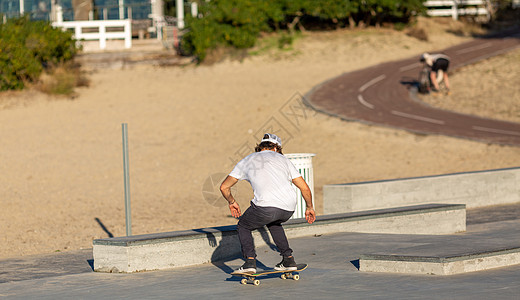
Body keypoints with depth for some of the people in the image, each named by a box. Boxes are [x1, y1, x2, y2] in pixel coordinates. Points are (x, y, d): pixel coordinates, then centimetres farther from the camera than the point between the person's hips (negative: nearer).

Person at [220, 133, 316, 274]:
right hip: (289, 208, 3)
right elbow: (305, 188, 22)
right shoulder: (282, 159, 26)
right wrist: (309, 207, 37)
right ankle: (288, 259, 28)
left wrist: (232, 202, 42)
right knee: (274, 224, 35)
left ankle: (250, 262, 3)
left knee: (243, 226, 22)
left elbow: (224, 187, 23)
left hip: (266, 206, -3)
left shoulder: (248, 160, 22)